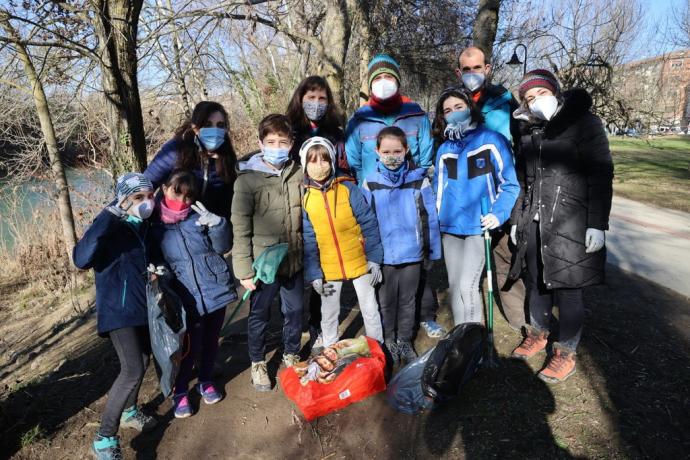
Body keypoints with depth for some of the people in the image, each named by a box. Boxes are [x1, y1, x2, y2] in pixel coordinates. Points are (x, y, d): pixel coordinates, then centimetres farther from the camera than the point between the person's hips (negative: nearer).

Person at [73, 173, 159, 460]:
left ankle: (129, 411, 41)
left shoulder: (143, 226, 5)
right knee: (132, 370, -15)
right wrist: (107, 216, -36)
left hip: (143, 307, 8)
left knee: (141, 363, 19)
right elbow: (82, 259, -33)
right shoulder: (110, 227, -16)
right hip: (119, 310, -8)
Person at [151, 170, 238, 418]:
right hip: (187, 298, -2)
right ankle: (179, 391, 27)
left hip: (216, 289, 2)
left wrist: (216, 223, -17)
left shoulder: (199, 216, -2)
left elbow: (223, 247, -1)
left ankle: (206, 381, 41)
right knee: (191, 345, 1)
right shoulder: (154, 224, -3)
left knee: (211, 341, 17)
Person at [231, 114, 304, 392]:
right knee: (259, 316, 14)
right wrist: (244, 270, -13)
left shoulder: (298, 174, -1)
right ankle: (258, 364, 37)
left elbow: (306, 217, 8)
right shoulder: (248, 179, -12)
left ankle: (291, 356, 43)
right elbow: (240, 228, -12)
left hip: (294, 261, 4)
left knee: (295, 311, 19)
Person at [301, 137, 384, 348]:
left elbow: (369, 225, -6)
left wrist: (374, 258, -9)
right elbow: (307, 240, -3)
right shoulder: (303, 198, -5)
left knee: (370, 310, 12)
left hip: (359, 262, -1)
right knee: (329, 314, 16)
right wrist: (314, 274, -6)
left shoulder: (348, 188, -8)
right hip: (328, 268, 1)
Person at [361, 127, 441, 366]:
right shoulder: (370, 183, -6)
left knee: (407, 300, 17)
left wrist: (431, 252, -1)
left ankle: (405, 341, 37)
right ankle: (388, 342, 36)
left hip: (412, 254, 0)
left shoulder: (419, 180, -8)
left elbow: (429, 218, -4)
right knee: (386, 301, 16)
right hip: (383, 255, 0)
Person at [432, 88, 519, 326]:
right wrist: (436, 221, 10)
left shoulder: (492, 140, -4)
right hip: (450, 227, 5)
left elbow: (510, 183, -3)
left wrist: (498, 213, -16)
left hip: (479, 227, -5)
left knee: (467, 286, -9)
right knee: (454, 286, 9)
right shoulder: (444, 149, 10)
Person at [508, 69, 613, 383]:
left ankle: (566, 353, 16)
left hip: (570, 223, -5)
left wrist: (598, 223, -15)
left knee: (567, 288, 1)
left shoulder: (583, 122, -3)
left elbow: (601, 174, -8)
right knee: (536, 282, 13)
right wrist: (516, 220, 16)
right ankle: (538, 334, 33)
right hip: (533, 223, 5)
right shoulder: (529, 131, 13)